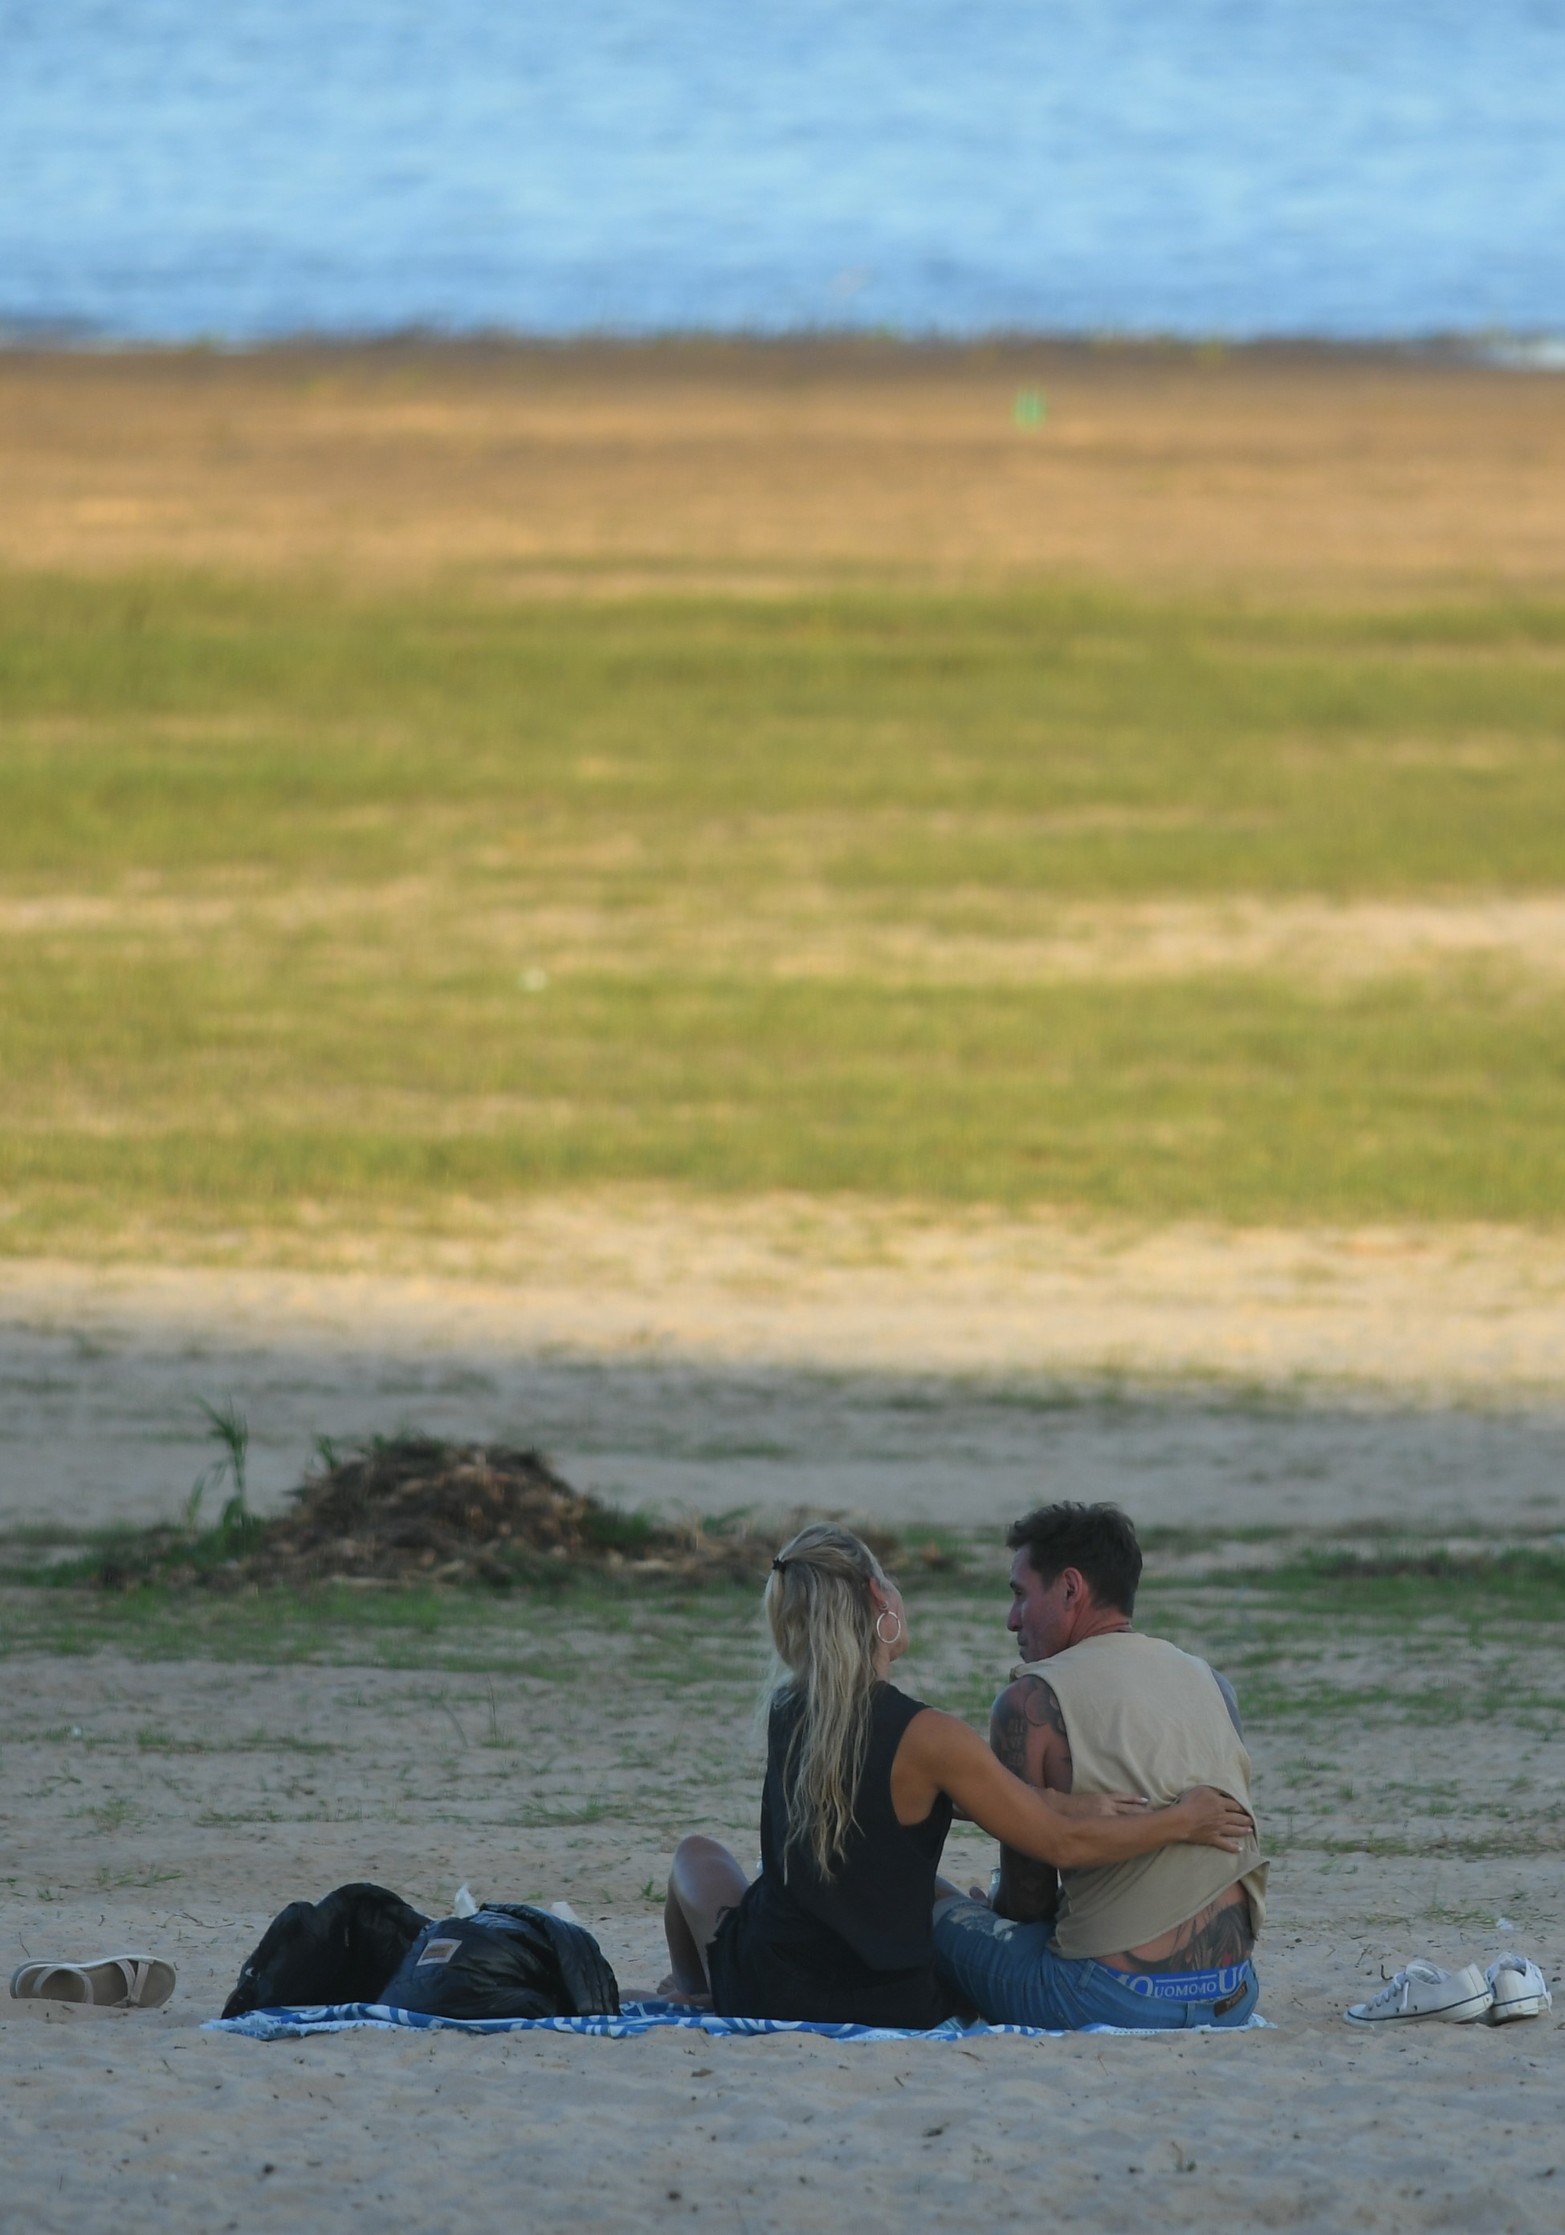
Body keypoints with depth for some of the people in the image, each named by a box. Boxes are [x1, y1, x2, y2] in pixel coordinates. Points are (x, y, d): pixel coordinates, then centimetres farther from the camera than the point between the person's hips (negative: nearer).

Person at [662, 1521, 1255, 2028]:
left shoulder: (788, 1712, -8)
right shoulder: (927, 1738, -21)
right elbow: (1063, 1845, -15)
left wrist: (1063, 1804, -1)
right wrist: (1185, 1820, -2)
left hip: (767, 1994, 2)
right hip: (894, 2010, -2)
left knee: (698, 1856, 35)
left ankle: (694, 1997, 54)